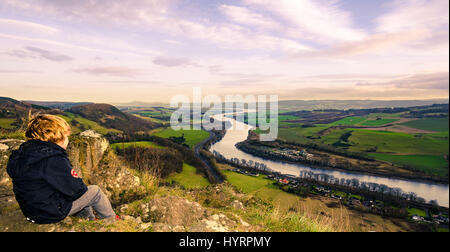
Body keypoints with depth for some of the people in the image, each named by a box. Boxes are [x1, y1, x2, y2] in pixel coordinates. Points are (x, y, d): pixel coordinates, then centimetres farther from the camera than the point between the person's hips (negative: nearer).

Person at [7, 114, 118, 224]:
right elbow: (76, 190, -23)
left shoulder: (21, 153, 0)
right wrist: (82, 188, 0)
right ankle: (112, 221, 23)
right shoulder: (54, 160, -29)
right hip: (52, 213, -9)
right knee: (95, 191, 4)